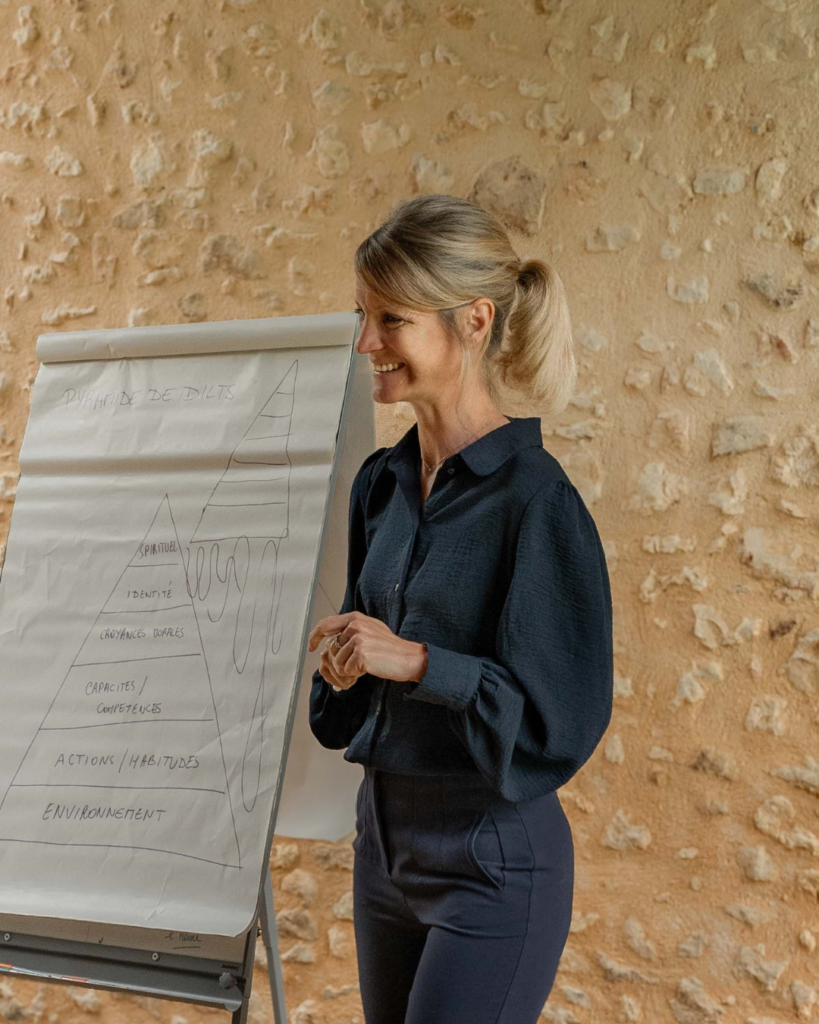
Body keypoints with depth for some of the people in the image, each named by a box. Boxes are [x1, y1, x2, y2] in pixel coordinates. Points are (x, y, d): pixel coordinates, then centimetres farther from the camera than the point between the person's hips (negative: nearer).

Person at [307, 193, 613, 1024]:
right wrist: (341, 668, -7)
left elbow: (563, 715, -18)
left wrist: (416, 661, -26)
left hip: (495, 861, -7)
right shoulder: (381, 483, 6)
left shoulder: (533, 499, -17)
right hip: (385, 836, 8)